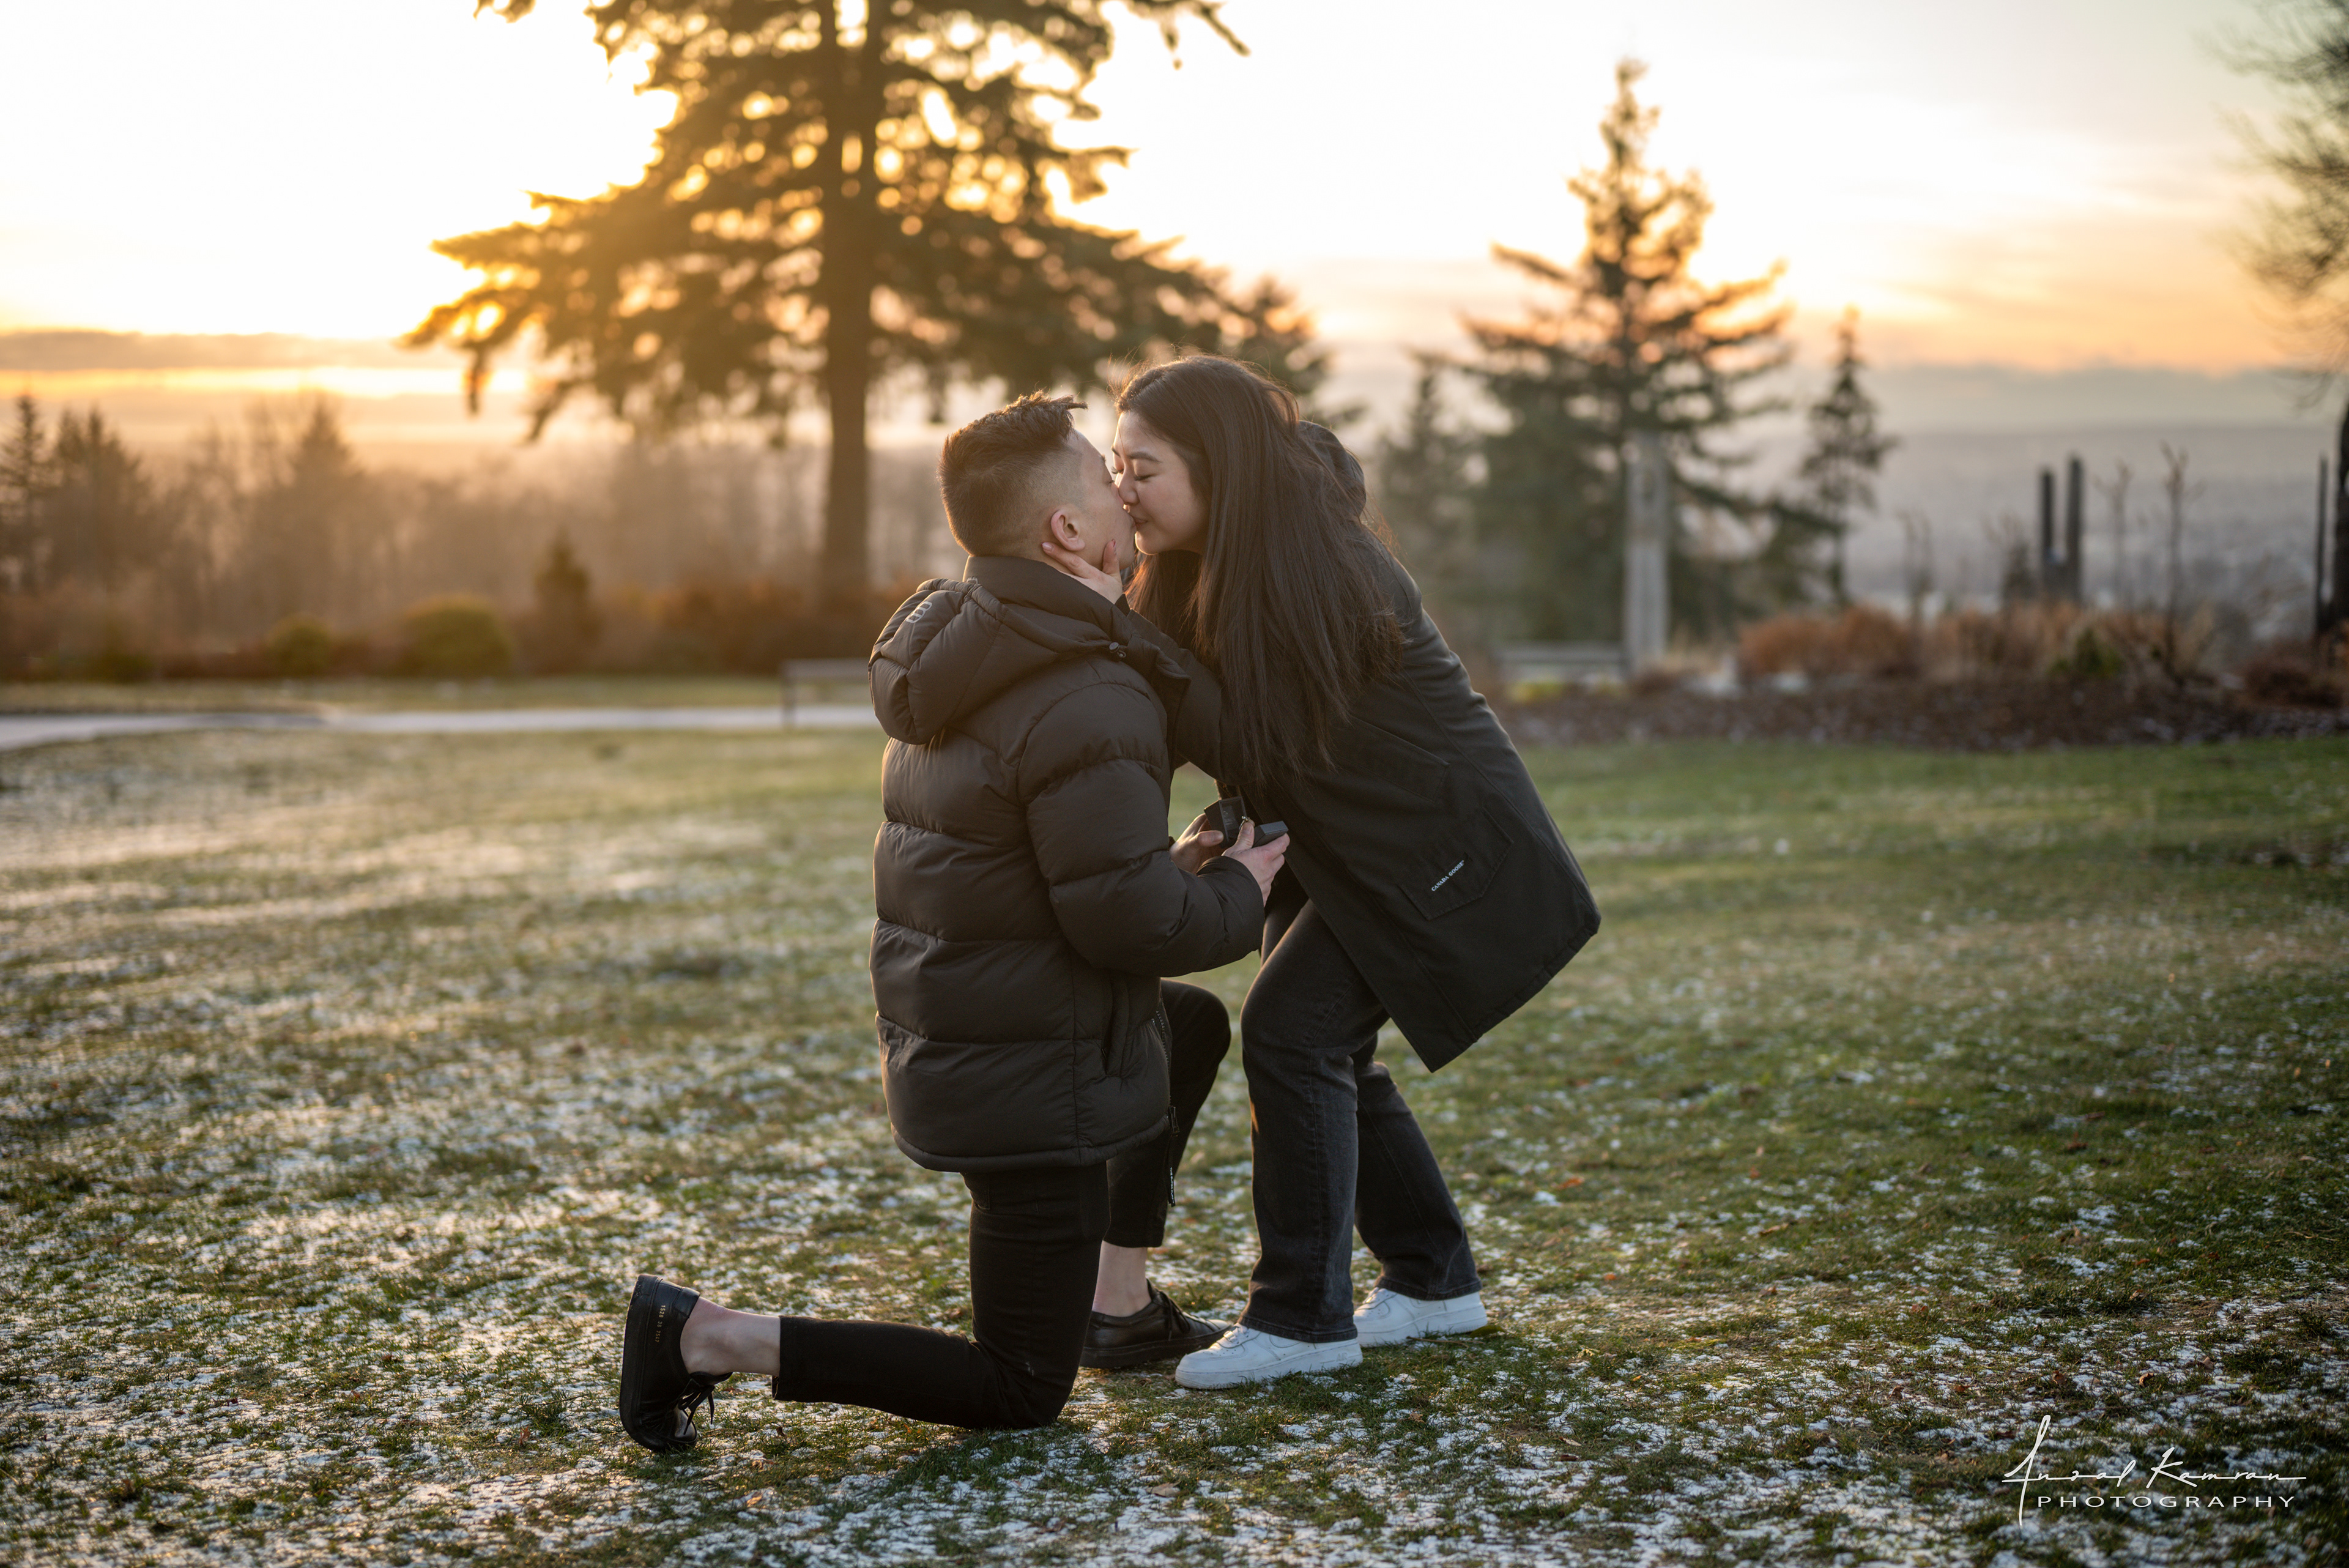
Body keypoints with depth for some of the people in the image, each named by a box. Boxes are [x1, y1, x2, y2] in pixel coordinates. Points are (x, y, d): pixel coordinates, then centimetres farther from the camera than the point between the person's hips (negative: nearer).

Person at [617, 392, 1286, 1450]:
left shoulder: (959, 646, 5)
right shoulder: (1087, 710, -25)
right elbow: (1133, 922, -25)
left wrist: (1170, 865, 14)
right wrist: (1236, 893, -5)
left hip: (941, 1033, 9)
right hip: (1029, 1082, -9)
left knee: (1196, 1027, 33)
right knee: (1019, 1394, 4)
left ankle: (1120, 1309, 33)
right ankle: (708, 1338, -6)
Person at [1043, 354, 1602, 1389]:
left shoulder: (1315, 569, -27)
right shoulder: (1227, 560, 2)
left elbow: (1248, 750, -28)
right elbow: (1200, 728, 0)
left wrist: (1123, 623, -32)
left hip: (1439, 843, -10)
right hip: (1348, 841, 10)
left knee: (1291, 1028, -15)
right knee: (1326, 1050, 10)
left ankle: (1303, 1318, -8)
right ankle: (1433, 1278, 25)